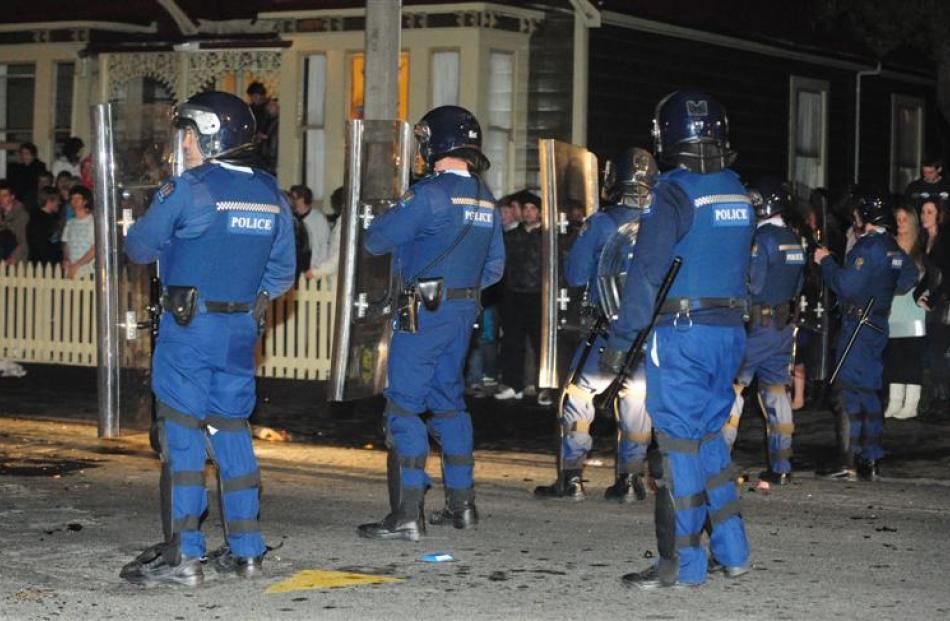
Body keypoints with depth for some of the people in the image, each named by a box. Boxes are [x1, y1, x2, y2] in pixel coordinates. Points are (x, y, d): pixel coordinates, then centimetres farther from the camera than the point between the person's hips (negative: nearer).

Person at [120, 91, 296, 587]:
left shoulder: (187, 190, -12)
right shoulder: (271, 195, 6)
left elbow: (139, 248, -2)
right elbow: (282, 274, 10)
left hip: (188, 327, -6)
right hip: (242, 330, 6)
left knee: (181, 434, -2)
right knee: (232, 431, 14)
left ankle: (182, 555, -4)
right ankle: (245, 549, 16)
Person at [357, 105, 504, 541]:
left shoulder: (431, 193, -16)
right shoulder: (485, 198, 10)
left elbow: (376, 241, -11)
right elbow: (495, 266, 17)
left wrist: (389, 216, 9)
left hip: (425, 312, -8)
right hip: (464, 311, 8)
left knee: (404, 406, -6)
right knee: (449, 400, 18)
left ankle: (407, 514, -10)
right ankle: (461, 503, 22)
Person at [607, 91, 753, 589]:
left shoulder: (674, 192, -13)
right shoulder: (737, 192, 11)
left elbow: (646, 272, -17)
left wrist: (620, 340, -14)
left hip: (682, 336, -7)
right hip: (730, 330, 7)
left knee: (677, 444, -2)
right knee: (708, 438, 17)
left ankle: (682, 563, 1)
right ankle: (732, 550, 18)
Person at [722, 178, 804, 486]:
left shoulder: (762, 238, -15)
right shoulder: (794, 240, 10)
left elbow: (751, 284, -17)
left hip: (757, 325, -8)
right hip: (785, 325, 8)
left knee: (730, 385, -2)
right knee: (776, 391, 9)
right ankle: (781, 466, 8)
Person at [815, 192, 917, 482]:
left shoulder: (868, 246, -17)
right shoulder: (893, 247, 10)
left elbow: (846, 285, -21)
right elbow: (909, 276, 25)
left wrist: (825, 261, -9)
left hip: (859, 324, -9)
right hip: (879, 324, 9)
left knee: (849, 392, -7)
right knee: (869, 391, 15)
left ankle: (848, 464, -10)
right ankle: (871, 461, 17)